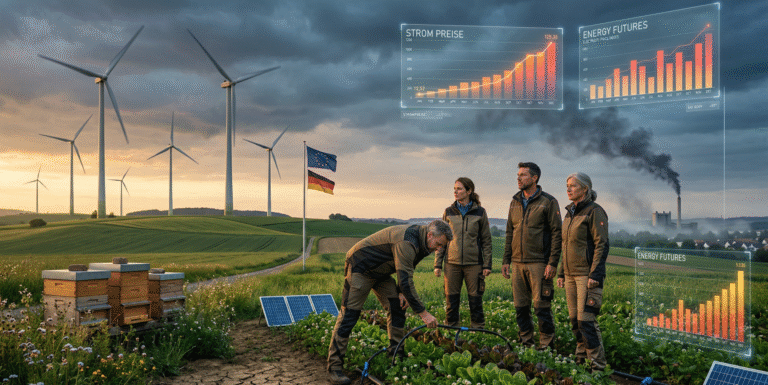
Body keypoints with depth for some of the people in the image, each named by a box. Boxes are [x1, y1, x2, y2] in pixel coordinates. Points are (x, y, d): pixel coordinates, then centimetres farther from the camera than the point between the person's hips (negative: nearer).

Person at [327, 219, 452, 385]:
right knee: (349, 315, -10)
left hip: (380, 271, 10)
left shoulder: (420, 241, -1)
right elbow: (405, 281, -35)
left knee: (397, 307, 3)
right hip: (360, 268, -10)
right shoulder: (406, 242, -33)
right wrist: (423, 313, -32)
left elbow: (406, 271, 13)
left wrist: (402, 292, -3)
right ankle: (334, 367, -6)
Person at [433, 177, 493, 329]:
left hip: (474, 263, -1)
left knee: (475, 299, 2)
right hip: (452, 263, 2)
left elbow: (486, 240, 5)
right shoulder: (448, 212, 7)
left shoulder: (480, 212, 3)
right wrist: (437, 264, 5)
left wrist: (487, 265, 0)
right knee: (451, 299, 5)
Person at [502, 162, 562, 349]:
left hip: (539, 263, -6)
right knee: (520, 307, 9)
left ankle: (546, 345, 9)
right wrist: (506, 260, 13)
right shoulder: (515, 202, 15)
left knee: (542, 306, -3)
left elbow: (557, 233, -6)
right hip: (518, 263, 6)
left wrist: (552, 263, -13)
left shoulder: (548, 202, -3)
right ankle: (525, 344, 20)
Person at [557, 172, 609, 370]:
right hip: (571, 274, 8)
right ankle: (581, 357, 19)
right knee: (574, 318, 9)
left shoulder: (594, 211, -8)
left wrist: (595, 275, -19)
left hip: (588, 274, -8)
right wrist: (561, 272, 18)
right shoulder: (570, 213, 16)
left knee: (585, 319, -10)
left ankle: (598, 363, -2)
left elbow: (602, 245, -13)